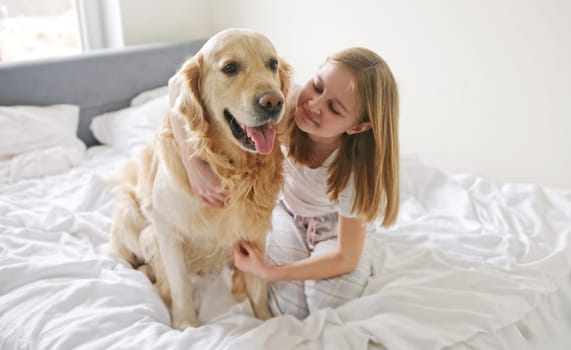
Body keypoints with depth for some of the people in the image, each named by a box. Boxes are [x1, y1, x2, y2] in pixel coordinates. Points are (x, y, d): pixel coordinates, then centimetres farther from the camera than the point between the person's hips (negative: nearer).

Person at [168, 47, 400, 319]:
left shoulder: (355, 166, -36)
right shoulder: (283, 103, -35)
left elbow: (345, 258, -25)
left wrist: (269, 273, -29)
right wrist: (194, 164, -45)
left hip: (337, 225, -1)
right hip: (288, 210, 1)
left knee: (328, 305, -22)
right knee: (288, 309, -14)